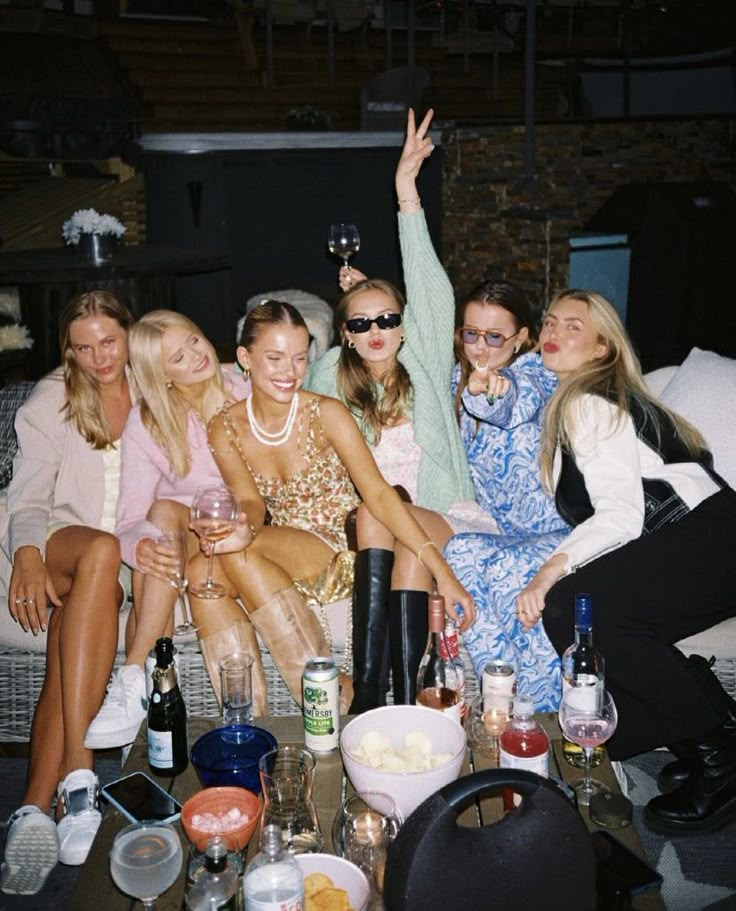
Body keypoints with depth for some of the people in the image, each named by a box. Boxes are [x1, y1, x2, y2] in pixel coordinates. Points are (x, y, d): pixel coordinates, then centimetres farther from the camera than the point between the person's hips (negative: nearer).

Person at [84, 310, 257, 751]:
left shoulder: (243, 388, -3)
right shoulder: (147, 425, -4)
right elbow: (130, 523, -10)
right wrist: (140, 545, -36)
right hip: (178, 535, 1)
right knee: (163, 513, -34)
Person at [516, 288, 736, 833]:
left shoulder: (588, 402, -7)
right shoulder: (567, 404, 24)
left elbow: (622, 516, -18)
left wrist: (553, 569, -26)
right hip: (691, 549, 9)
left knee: (569, 606, -27)